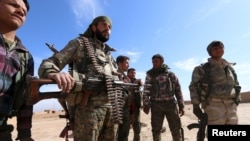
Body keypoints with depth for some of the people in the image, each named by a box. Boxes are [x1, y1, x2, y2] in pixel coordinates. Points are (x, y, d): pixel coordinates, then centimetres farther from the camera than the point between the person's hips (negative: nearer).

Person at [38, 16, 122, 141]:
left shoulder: (110, 54, 24)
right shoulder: (80, 43, 7)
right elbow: (47, 64, -3)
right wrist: (53, 73, -26)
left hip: (113, 108, 6)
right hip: (89, 106, -6)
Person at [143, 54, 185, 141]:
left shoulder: (171, 74, 9)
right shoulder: (150, 75, 7)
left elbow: (178, 90, 8)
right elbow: (146, 91, 2)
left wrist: (181, 106, 2)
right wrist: (146, 105, -7)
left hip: (171, 104, 1)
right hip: (156, 105, 0)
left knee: (177, 129, 4)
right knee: (156, 130, 7)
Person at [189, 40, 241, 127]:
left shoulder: (230, 68, 17)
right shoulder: (203, 69, -1)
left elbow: (236, 86, 22)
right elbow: (193, 86, -5)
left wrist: (236, 103, 14)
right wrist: (195, 105, -11)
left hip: (231, 107, 6)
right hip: (213, 106, -6)